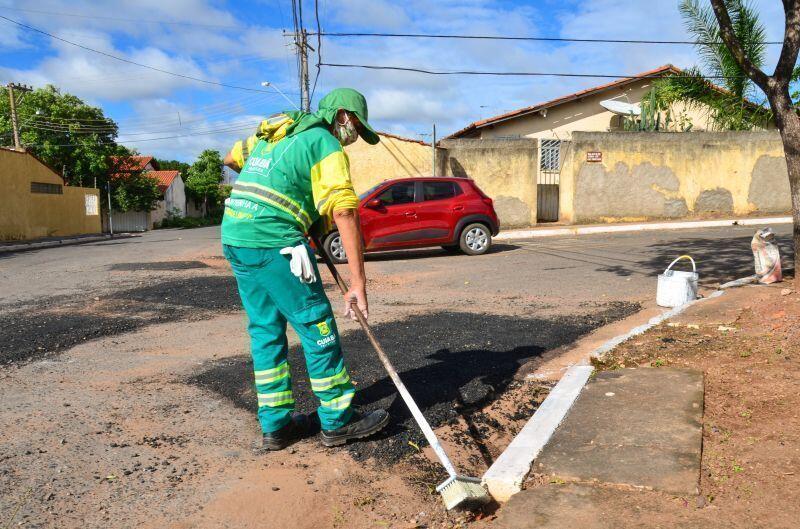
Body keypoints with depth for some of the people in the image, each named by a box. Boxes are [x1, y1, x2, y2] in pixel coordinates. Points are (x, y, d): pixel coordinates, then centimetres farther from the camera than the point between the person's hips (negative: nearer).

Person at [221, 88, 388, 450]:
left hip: (234, 237, 9)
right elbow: (345, 213, -15)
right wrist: (358, 283, -18)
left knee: (265, 329, 14)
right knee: (317, 328, 2)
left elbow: (231, 159, 37)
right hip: (275, 243, -8)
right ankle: (338, 420, 13)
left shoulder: (273, 132, 21)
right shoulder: (326, 143, -3)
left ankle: (276, 423, 22)